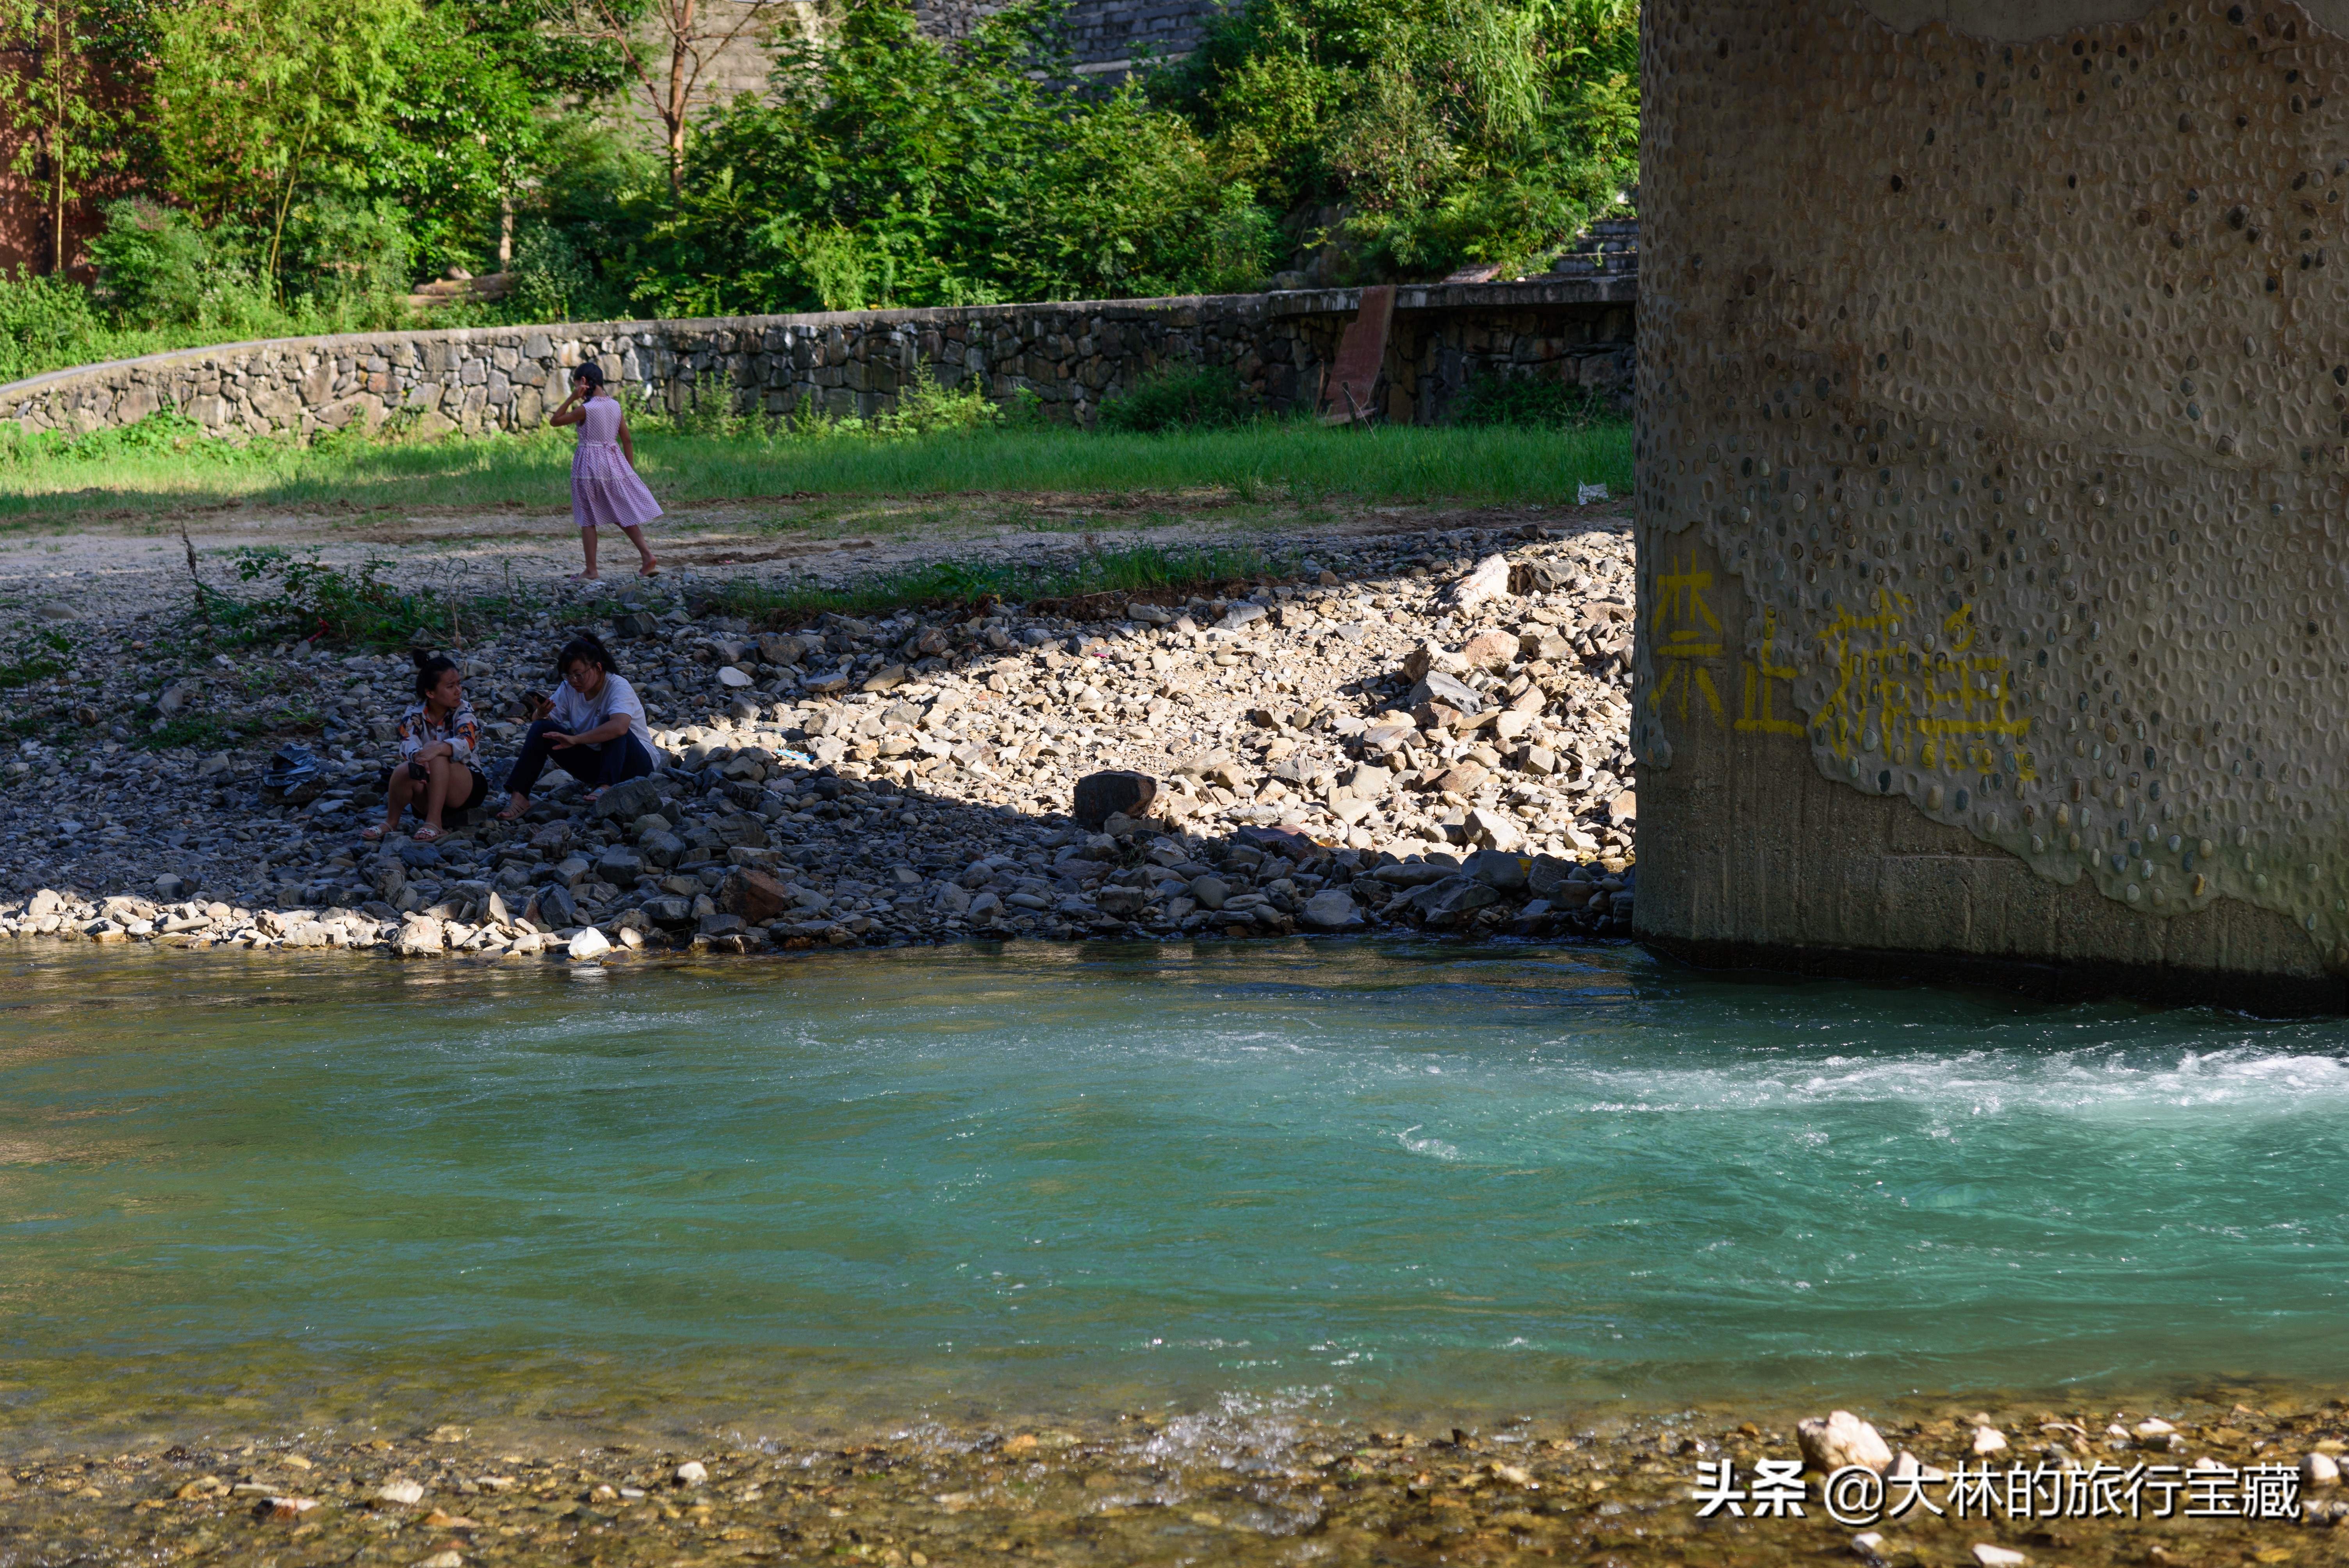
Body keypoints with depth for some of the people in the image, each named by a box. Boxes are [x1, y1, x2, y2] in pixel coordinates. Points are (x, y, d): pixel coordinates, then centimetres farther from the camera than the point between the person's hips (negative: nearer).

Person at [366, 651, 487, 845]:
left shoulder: (463, 710, -6)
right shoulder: (413, 718, -2)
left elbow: (466, 742, -27)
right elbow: (409, 746, -24)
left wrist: (436, 749, -48)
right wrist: (418, 756, -49)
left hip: (467, 790, -1)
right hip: (430, 796, 1)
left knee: (438, 756, -31)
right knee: (406, 770, -33)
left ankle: (434, 822, -34)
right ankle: (391, 821, -11)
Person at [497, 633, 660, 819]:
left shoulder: (619, 688, -21)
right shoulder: (569, 689, -1)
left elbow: (620, 726, -41)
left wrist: (575, 740, -44)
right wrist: (542, 715, -27)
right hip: (594, 760, 5)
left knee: (609, 722, -33)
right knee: (541, 729, -13)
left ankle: (605, 787, -49)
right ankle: (519, 798, -25)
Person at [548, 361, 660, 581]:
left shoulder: (585, 409, -15)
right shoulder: (616, 406, 3)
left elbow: (554, 421, -3)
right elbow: (627, 441, 6)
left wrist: (572, 398, -7)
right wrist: (630, 470, 13)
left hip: (589, 464, -6)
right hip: (615, 462, 6)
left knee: (587, 520, 4)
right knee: (622, 514, 15)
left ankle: (591, 571, 6)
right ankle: (648, 556, 5)